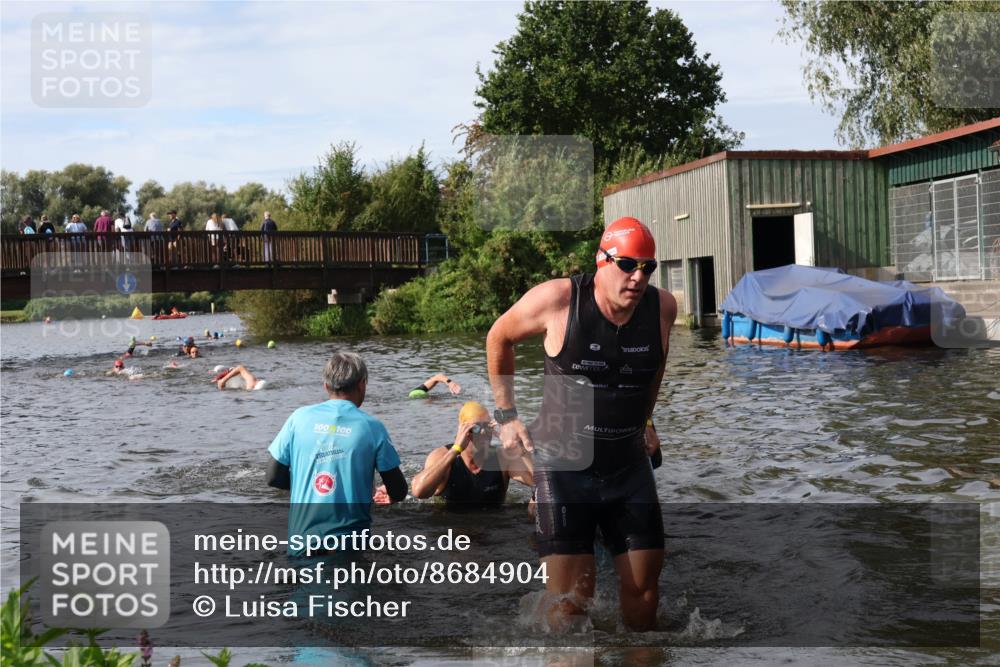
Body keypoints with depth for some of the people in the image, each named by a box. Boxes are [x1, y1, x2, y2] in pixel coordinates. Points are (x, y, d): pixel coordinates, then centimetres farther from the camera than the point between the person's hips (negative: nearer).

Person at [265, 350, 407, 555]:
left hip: (302, 539, 2)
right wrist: (387, 495, 27)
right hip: (349, 543, -2)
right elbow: (398, 493, 4)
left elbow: (273, 478, 7)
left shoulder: (300, 418, 2)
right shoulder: (372, 426, -1)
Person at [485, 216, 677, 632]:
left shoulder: (663, 307, -5)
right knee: (571, 597, -6)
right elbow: (499, 337, 3)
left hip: (630, 468, 4)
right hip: (563, 467, -3)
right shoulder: (558, 299, -15)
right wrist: (506, 416, 3)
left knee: (644, 583, 8)